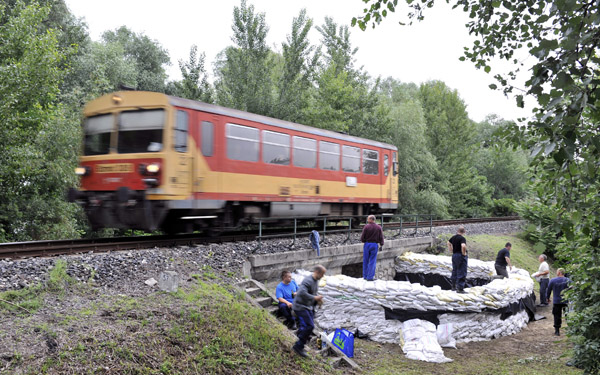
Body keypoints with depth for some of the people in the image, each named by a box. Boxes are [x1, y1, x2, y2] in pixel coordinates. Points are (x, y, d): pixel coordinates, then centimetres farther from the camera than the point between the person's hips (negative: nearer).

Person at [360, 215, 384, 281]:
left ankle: (365, 276, 16)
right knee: (372, 262, 4)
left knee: (365, 261, 11)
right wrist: (381, 245, 7)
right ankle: (370, 277, 2)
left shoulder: (366, 227, -8)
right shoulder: (379, 228, -3)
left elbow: (362, 237, -7)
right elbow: (381, 238, -5)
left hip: (367, 244, 0)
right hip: (374, 245, 1)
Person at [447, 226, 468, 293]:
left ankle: (454, 286, 27)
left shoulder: (453, 237, 6)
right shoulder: (462, 238, -18)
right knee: (462, 273, -1)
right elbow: (463, 246, -35)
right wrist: (464, 253, -19)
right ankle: (460, 288, -1)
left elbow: (449, 243, 23)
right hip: (461, 256, -8)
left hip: (454, 255, 8)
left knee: (455, 271, 18)